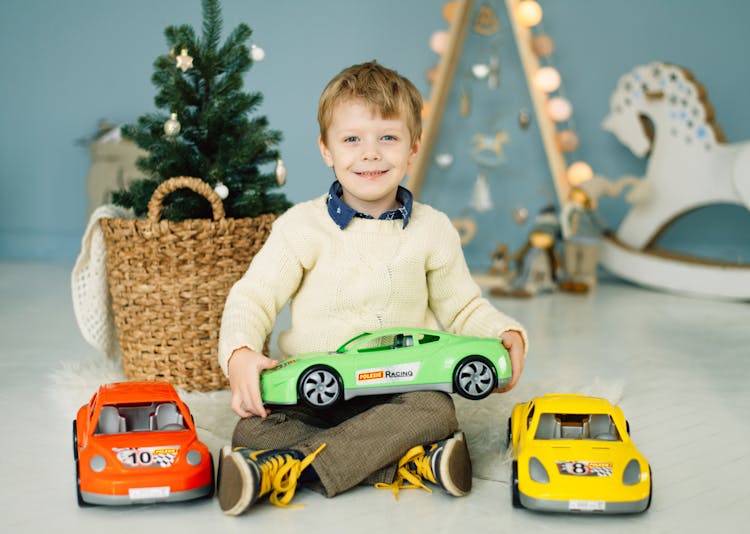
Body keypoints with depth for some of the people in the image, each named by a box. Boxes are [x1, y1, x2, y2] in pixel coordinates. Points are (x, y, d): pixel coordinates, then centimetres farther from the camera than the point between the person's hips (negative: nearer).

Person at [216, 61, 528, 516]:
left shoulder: (433, 229, 7)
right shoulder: (302, 225, 0)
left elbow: (463, 307, 16)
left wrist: (507, 336, -4)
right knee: (251, 428, -28)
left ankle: (288, 467, -32)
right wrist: (240, 354, -22)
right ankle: (410, 465, -35)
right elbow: (254, 296, -2)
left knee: (436, 412, -33)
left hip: (399, 391, 1)